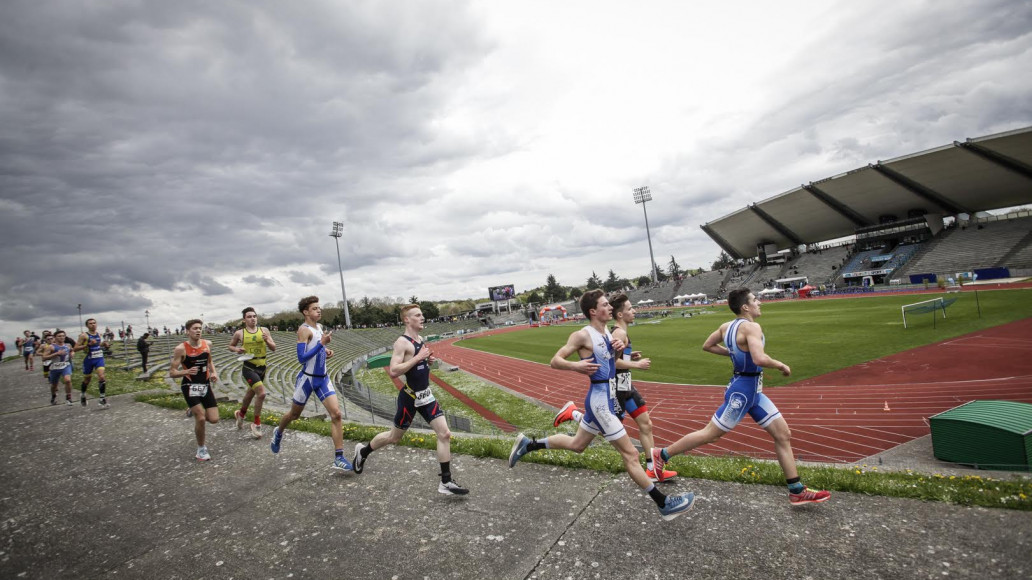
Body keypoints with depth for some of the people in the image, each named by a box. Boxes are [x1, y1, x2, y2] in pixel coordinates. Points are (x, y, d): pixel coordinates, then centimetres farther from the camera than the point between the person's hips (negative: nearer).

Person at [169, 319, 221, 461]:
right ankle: (201, 449, 8)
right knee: (200, 418, -14)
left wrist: (214, 372, 1)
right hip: (190, 387, -5)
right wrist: (187, 371, -31)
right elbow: (171, 373, -12)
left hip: (205, 385, 5)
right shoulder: (181, 349, -14)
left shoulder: (207, 344, 0)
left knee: (214, 419, 1)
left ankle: (195, 411, 35)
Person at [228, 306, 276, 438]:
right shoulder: (239, 333, -3)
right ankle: (256, 424, 0)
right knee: (261, 393, -18)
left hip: (262, 367, 4)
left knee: (251, 393, 24)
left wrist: (267, 340, -18)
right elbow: (230, 346, 13)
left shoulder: (264, 330, 1)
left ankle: (241, 414, 53)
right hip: (249, 368, -4)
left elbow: (273, 348, 1)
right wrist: (237, 350, -8)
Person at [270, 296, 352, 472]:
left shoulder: (319, 327, 8)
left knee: (336, 414, -9)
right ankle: (278, 432, 52)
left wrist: (326, 351, 5)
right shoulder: (304, 329, -15)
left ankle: (339, 458, -8)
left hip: (323, 379, 6)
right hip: (307, 379, -6)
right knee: (294, 414, 17)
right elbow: (301, 358, -23)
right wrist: (322, 343, -26)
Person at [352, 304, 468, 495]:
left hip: (426, 395, 7)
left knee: (444, 434, -3)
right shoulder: (402, 342, -18)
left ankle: (446, 482, 4)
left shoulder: (421, 340, 8)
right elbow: (393, 371, -27)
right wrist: (418, 357, -27)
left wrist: (429, 360, 2)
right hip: (410, 397, -7)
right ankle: (362, 452, 41)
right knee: (394, 437, 13)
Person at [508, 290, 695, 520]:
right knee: (630, 454, -1)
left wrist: (620, 347, 0)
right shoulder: (582, 335, -16)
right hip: (600, 400, -10)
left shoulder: (607, 332, 8)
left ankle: (527, 444, 35)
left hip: (608, 397, 10)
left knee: (576, 444, 24)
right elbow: (555, 361, -13)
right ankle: (664, 504, 10)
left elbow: (612, 360, 22)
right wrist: (576, 366, -32)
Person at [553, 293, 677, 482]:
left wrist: (629, 356, 10)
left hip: (625, 385, 10)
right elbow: (611, 360, -28)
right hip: (617, 386, -10)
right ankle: (573, 412, 14)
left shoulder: (617, 332, 12)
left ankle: (652, 469, 17)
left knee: (646, 424, 10)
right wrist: (636, 364, -20)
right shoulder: (620, 333, -19)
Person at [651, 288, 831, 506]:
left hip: (753, 391, 10)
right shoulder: (751, 327, -21)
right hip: (743, 389, -10)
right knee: (710, 434, 2)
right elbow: (759, 359, -35)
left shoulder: (727, 326, 5)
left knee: (783, 434, 11)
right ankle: (662, 454, 15)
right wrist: (781, 365, -17)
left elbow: (707, 346, 17)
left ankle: (797, 491, 19)